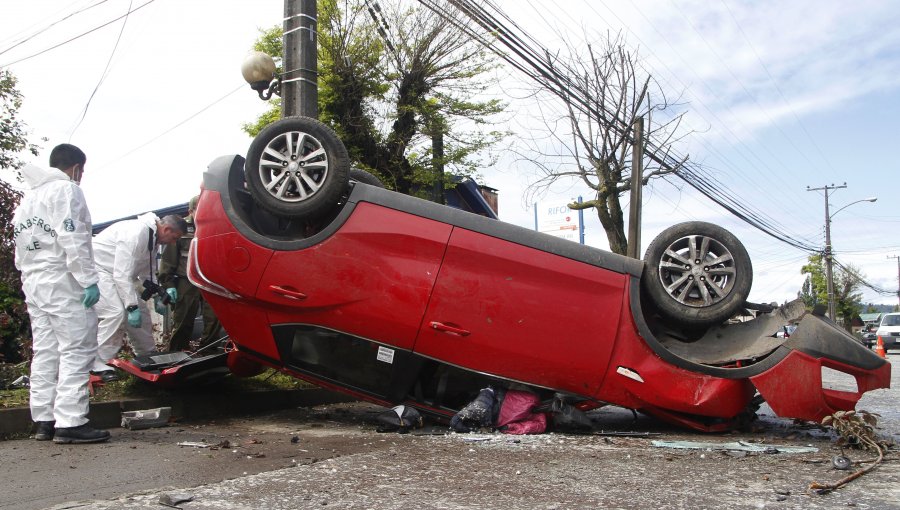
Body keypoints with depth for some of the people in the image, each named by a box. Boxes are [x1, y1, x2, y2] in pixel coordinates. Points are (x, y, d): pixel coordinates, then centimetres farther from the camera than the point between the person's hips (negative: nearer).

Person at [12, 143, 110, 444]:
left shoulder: (29, 197, 23)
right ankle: (70, 423, -12)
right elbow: (73, 240, -17)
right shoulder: (66, 189, -5)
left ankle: (44, 421, 13)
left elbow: (21, 246, 19)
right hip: (63, 283, -9)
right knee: (76, 352, -9)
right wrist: (88, 280, -19)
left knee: (44, 353, 10)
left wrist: (29, 275, 15)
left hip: (33, 283, 9)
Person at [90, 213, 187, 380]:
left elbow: (146, 273, 12)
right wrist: (132, 306, -30)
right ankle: (99, 365, -15)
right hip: (98, 267, -10)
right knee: (116, 312, -22)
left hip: (119, 272, 10)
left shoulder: (153, 238, 2)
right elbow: (122, 275, -30)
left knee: (138, 309, 9)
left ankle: (147, 356, 23)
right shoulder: (136, 233, -29)